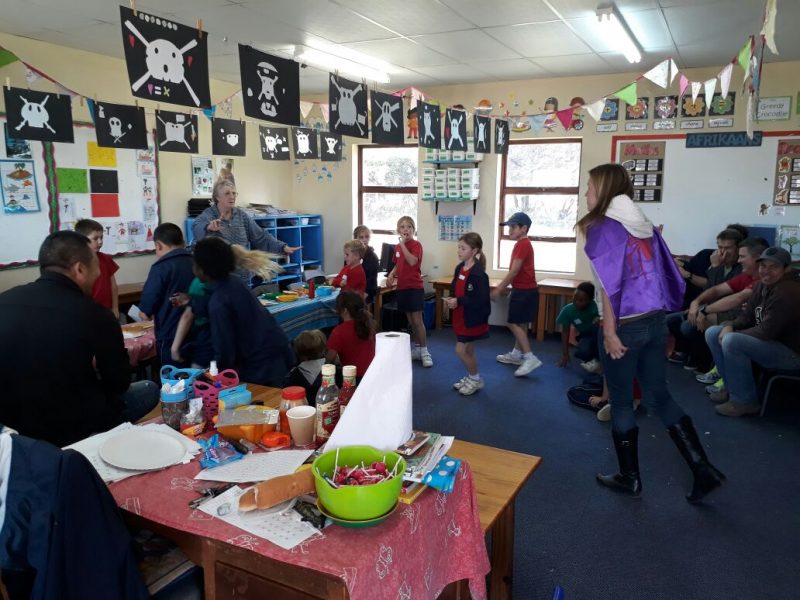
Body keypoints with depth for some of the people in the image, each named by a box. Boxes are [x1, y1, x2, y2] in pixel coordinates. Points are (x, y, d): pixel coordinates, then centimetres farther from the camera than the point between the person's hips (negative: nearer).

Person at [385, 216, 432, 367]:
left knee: (417, 320, -6)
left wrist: (403, 243, -24)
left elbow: (412, 261, -28)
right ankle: (417, 349, 23)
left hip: (415, 287, -7)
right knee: (410, 321, 13)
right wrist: (391, 276, 1)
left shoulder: (416, 245, -11)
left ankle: (425, 351, 3)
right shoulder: (397, 247, 9)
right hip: (402, 287, 7)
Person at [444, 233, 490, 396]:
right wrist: (451, 299, -3)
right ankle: (471, 377, 32)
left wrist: (458, 302, -24)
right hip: (461, 316, 8)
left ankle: (476, 379, 15)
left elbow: (481, 299, -26)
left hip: (472, 318, -8)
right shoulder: (459, 268, 5)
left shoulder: (478, 273, -22)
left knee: (460, 350, -4)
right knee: (467, 351, 17)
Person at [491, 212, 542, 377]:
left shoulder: (523, 244, -17)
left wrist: (498, 289, -18)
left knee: (514, 323, -10)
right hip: (523, 289, 10)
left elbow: (514, 271, -21)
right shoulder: (522, 244, 14)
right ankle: (516, 354, 25)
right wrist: (502, 287, 20)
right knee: (520, 324, 15)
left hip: (524, 291, -10)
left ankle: (530, 358, -11)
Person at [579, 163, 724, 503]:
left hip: (626, 325, -7)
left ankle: (630, 478, 21)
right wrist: (659, 315, 18)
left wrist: (609, 332, -15)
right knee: (659, 396, 17)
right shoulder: (644, 224, 10)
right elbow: (667, 274, 11)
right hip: (655, 321, 7)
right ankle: (704, 470, 16)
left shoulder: (602, 227, -11)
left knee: (621, 403, 8)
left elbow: (609, 284, -17)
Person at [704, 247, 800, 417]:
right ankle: (733, 388, 8)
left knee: (731, 342, -31)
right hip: (768, 340, 10)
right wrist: (730, 326, -11)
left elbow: (767, 331, -28)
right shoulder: (762, 285, 4)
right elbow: (747, 317, 10)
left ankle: (745, 400, -15)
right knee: (712, 333, 3)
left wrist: (732, 334, -17)